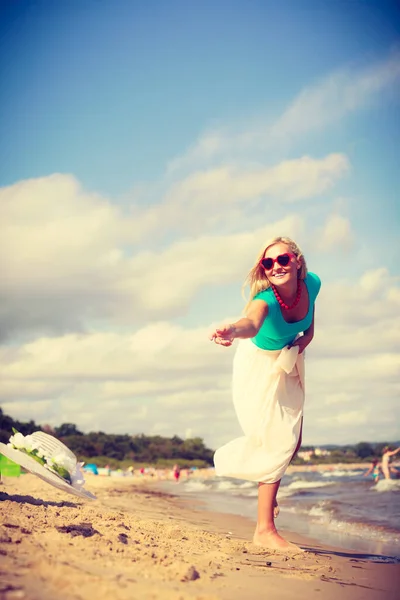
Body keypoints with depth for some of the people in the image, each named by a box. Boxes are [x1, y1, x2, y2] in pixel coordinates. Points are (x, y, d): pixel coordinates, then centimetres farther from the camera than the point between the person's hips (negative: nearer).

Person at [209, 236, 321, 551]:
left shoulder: (311, 284, -19)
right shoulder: (265, 298, -36)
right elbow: (252, 323, -61)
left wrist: (302, 341, -21)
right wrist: (234, 330, -83)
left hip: (289, 366, 6)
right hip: (259, 365, -6)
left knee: (293, 443, 12)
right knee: (278, 443, -15)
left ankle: (266, 490, 40)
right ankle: (265, 529, -7)